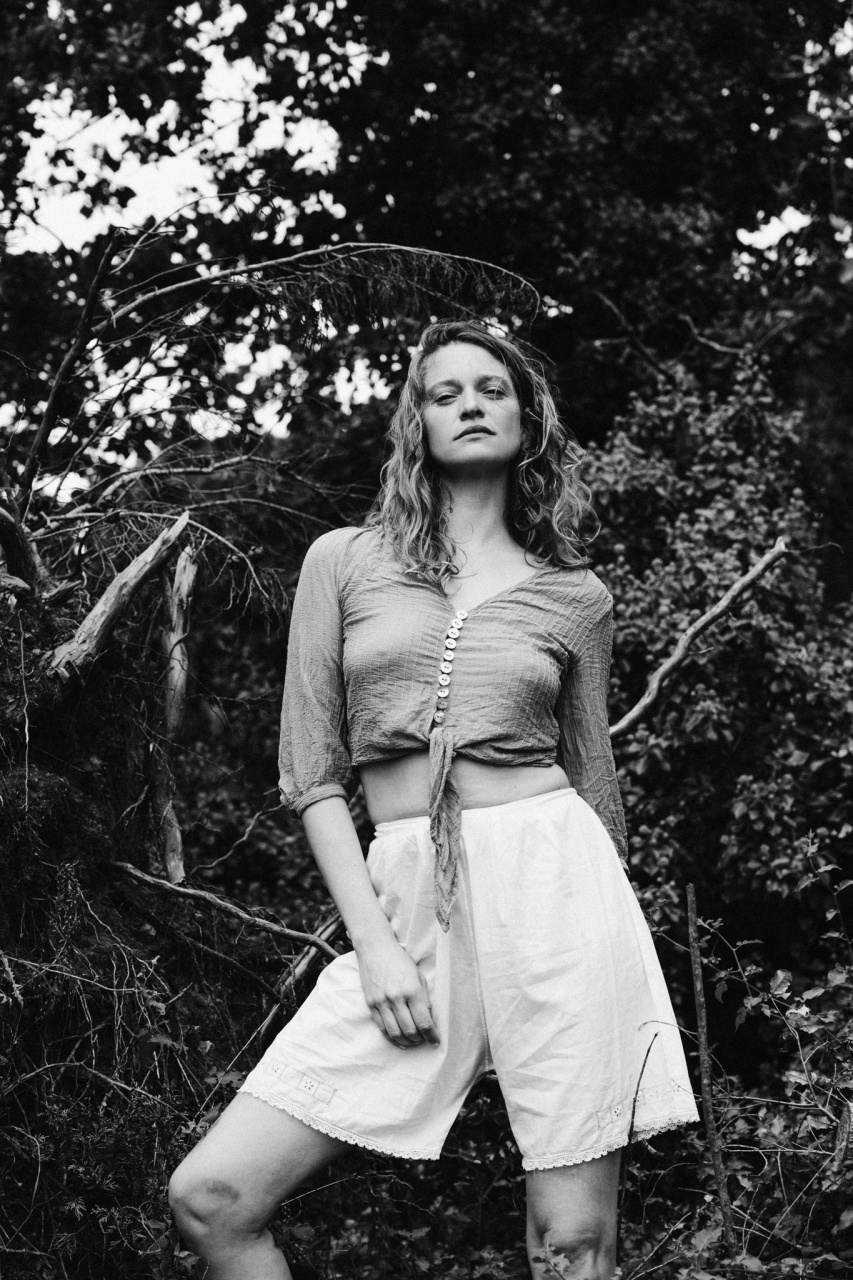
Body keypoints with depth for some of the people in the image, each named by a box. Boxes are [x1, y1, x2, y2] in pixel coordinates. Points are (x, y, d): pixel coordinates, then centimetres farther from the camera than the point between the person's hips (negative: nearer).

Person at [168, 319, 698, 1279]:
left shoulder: (574, 595, 12)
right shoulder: (344, 562, 10)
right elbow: (312, 775, 7)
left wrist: (615, 950, 20)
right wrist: (373, 942, -4)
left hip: (553, 885, 0)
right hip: (405, 901, 1)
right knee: (209, 1198, -9)